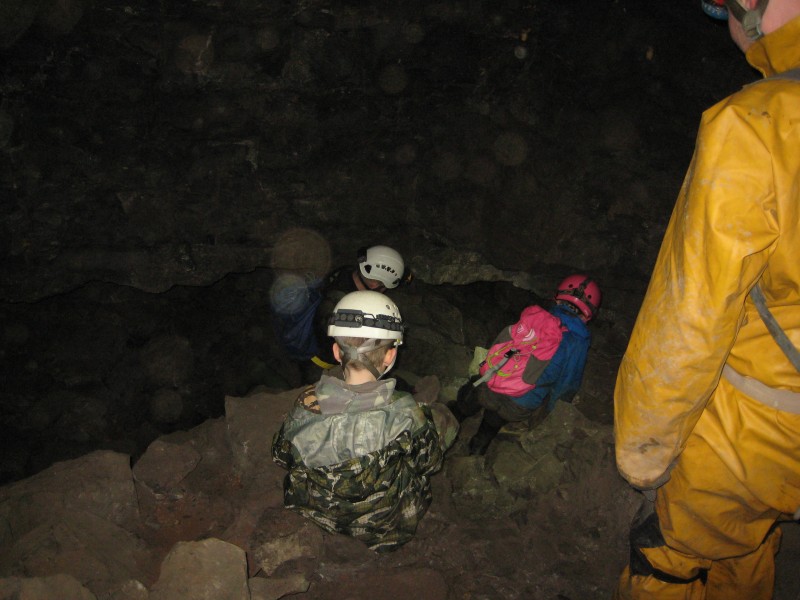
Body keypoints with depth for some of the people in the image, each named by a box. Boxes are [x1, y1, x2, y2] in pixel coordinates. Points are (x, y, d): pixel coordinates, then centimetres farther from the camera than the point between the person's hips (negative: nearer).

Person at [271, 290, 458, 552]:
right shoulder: (404, 414, -33)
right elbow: (429, 462, -11)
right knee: (440, 414, 16)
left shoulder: (306, 406, -26)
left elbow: (281, 457, -5)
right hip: (387, 533, -2)